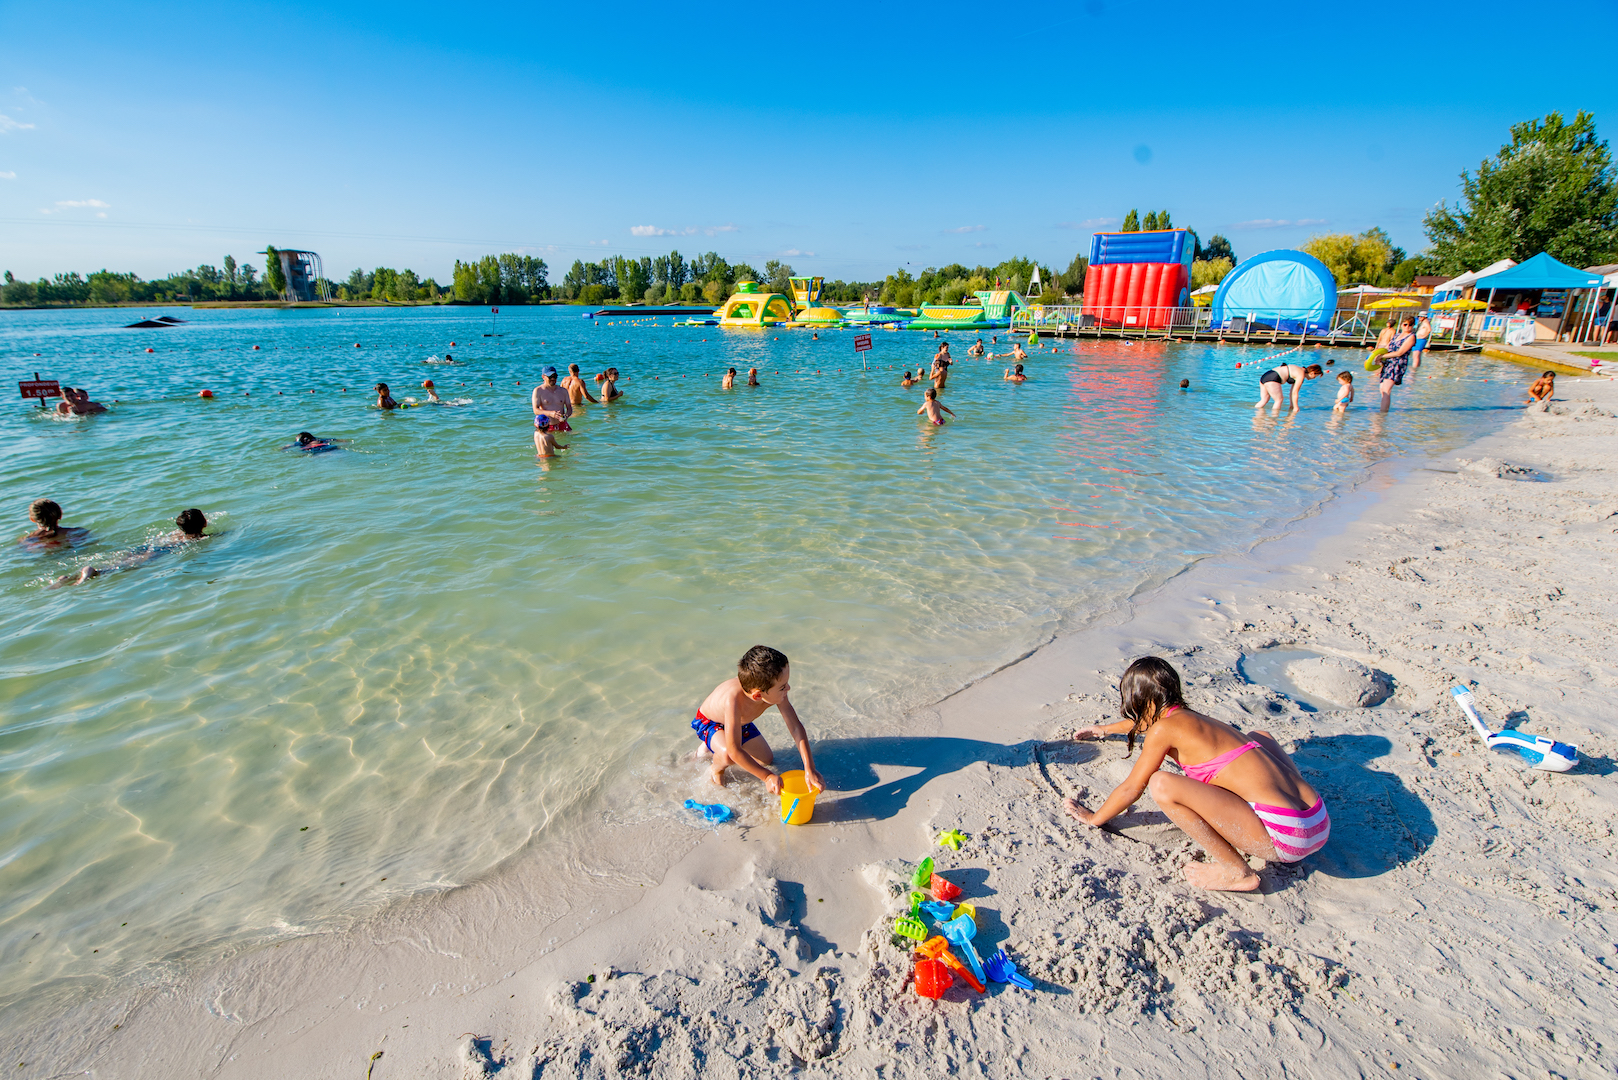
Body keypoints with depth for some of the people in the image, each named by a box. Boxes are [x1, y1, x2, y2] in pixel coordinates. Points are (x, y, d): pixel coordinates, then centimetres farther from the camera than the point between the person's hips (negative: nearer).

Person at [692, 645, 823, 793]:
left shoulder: (776, 693, -32)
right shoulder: (734, 699, -48)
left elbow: (796, 727, -25)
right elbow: (734, 751, -43)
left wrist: (810, 770, -30)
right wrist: (767, 776, -36)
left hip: (742, 722, 6)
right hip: (708, 722, -6)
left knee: (767, 760, 14)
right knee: (728, 755, -35)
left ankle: (712, 745, 29)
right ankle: (716, 769, 3)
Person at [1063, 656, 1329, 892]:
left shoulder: (1164, 728, -7)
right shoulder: (1193, 719, 18)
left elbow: (1132, 788, 2)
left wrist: (1094, 818, 18)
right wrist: (1105, 728, 57)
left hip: (1284, 838, -9)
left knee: (1161, 784, -16)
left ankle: (1236, 871, -3)